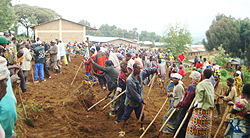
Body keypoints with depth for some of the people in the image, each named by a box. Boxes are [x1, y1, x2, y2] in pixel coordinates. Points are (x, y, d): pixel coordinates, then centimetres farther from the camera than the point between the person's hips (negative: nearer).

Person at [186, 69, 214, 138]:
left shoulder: (201, 84, -13)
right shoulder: (211, 85, 8)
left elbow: (199, 99, -13)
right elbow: (212, 97, 13)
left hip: (201, 109, -7)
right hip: (209, 109, 7)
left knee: (194, 127, 0)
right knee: (206, 128, 13)